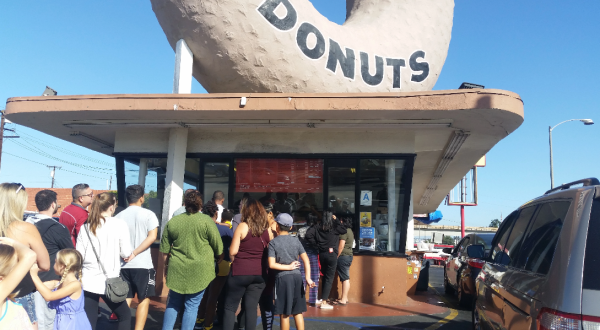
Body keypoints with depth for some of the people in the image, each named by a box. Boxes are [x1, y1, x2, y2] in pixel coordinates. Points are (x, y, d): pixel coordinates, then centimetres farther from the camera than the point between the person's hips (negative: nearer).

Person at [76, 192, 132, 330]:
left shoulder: (85, 227, 3)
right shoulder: (119, 224, -9)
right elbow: (126, 253, -7)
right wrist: (128, 254, 14)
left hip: (88, 282, 4)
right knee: (125, 316, 16)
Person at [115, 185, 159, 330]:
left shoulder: (119, 216, 6)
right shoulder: (148, 214, -5)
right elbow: (152, 237, -15)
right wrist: (134, 253, -14)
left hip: (123, 264, 4)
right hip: (143, 264, -4)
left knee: (125, 300, 12)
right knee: (144, 299, 7)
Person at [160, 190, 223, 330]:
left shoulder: (172, 222, 3)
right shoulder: (206, 220, -8)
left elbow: (165, 250, 9)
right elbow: (218, 246, -3)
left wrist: (167, 265, 23)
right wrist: (220, 258, 16)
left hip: (177, 270, 3)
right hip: (199, 271, -3)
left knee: (173, 304, 18)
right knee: (192, 306, 6)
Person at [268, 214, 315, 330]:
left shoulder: (273, 242, -3)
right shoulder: (296, 240, 7)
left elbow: (271, 264, -13)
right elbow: (306, 260, -1)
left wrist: (288, 267, -4)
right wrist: (308, 277, -5)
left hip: (283, 278, -4)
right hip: (297, 277, 4)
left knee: (284, 314, 6)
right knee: (298, 312, 12)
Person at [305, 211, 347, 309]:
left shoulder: (317, 228, 2)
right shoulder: (334, 228, -7)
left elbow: (308, 235, -7)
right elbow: (344, 230, -4)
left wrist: (316, 244, 1)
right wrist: (336, 220, 0)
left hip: (322, 254, 4)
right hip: (332, 254, -4)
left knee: (325, 278, 17)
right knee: (329, 279, 0)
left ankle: (323, 300, 22)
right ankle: (324, 302, -3)